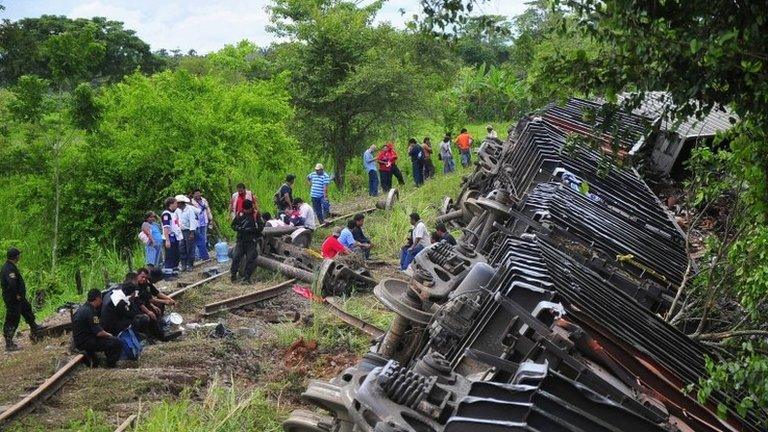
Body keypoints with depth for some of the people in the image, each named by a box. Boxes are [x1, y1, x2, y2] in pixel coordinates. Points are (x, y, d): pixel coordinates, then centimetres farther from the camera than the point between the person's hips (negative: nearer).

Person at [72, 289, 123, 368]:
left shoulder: (82, 308, 11)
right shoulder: (90, 312, -20)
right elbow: (99, 333, -24)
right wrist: (109, 335, -5)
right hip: (85, 342, -10)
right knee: (117, 343, -17)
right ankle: (111, 365, -6)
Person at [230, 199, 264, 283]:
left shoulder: (256, 215, -4)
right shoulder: (240, 214, 4)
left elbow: (260, 228, -10)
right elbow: (233, 225, 10)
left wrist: (250, 229, -19)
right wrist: (239, 228, -10)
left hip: (252, 242, -2)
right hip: (241, 240, 2)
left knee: (250, 259, -7)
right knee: (236, 257, -6)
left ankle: (246, 277, 0)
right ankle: (233, 274, 10)